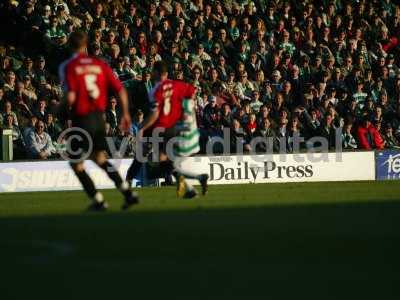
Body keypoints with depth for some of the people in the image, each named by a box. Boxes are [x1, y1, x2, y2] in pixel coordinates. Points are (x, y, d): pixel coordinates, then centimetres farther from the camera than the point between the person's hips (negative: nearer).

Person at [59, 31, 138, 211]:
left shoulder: (67, 67, -8)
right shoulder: (100, 65, 5)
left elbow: (70, 97, -20)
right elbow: (121, 91, 3)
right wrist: (125, 114, 16)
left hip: (81, 120, -5)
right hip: (99, 118, 5)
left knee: (76, 163, 12)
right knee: (100, 158, 23)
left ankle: (98, 200, 8)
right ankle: (128, 193, 14)